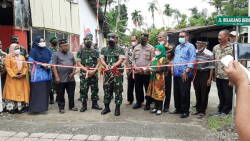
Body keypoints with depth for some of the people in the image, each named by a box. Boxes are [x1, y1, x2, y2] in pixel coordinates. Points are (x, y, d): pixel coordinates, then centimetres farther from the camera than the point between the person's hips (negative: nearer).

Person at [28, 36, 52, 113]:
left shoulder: (47, 50, 11)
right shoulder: (33, 51, -3)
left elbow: (51, 59, 17)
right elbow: (31, 61, -7)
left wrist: (49, 65, -4)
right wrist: (41, 64, -13)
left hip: (46, 73, 5)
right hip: (37, 73, -5)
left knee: (45, 91, 6)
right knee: (37, 91, -5)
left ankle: (43, 107, 15)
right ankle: (36, 108, 1)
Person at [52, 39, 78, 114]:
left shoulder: (70, 54, 11)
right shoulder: (56, 54, -3)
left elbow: (74, 64, 16)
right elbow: (53, 66, -7)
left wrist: (73, 72, 1)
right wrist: (57, 77, -13)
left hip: (70, 78, 4)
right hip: (61, 79, -4)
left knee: (71, 94, 11)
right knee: (61, 94, 6)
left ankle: (71, 106, 25)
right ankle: (61, 108, 18)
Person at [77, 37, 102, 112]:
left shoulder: (95, 52, 10)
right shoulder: (80, 51, 3)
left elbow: (98, 62, 6)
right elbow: (78, 63, -4)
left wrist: (94, 70, -11)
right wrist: (87, 71, -14)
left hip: (94, 74, 3)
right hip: (84, 74, -2)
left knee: (95, 89, 9)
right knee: (83, 90, 1)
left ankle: (95, 104, 21)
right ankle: (84, 105, 13)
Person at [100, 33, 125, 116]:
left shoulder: (120, 49, 4)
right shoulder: (104, 49, 15)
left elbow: (121, 60, -6)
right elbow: (102, 59, 7)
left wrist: (113, 66, -21)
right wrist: (106, 65, -14)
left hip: (117, 73, -3)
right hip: (107, 73, 3)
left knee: (118, 90, -2)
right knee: (106, 90, 8)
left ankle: (117, 108, 8)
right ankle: (106, 107, 21)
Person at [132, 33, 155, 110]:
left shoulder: (151, 48, 0)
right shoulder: (136, 48, 14)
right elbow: (133, 59, 15)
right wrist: (134, 66, -3)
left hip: (147, 72, -4)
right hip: (137, 72, 4)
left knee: (147, 88, 4)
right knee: (138, 88, 11)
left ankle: (148, 103, 17)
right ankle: (138, 102, 25)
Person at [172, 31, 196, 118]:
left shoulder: (190, 46, -3)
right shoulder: (177, 47, 21)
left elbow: (192, 60, -13)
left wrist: (186, 71, -21)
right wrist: (172, 68, 14)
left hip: (184, 75, -7)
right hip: (176, 74, 7)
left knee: (184, 93, -3)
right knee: (176, 93, 12)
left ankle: (185, 111, 8)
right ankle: (178, 109, 24)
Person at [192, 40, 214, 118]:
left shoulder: (209, 54, -11)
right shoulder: (195, 52, 6)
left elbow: (211, 67, -9)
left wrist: (210, 78, -12)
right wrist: (193, 75, 13)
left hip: (205, 74, -5)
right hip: (197, 74, 6)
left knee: (204, 94, 2)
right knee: (197, 93, 11)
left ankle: (202, 111, 12)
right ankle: (198, 109, 24)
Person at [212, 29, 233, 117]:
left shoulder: (231, 48, -8)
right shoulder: (215, 48, 8)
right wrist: (214, 75, 12)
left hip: (227, 77, -5)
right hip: (218, 76, 5)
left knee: (227, 95, 6)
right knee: (220, 95, 15)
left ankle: (226, 111, 21)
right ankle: (220, 110, 28)